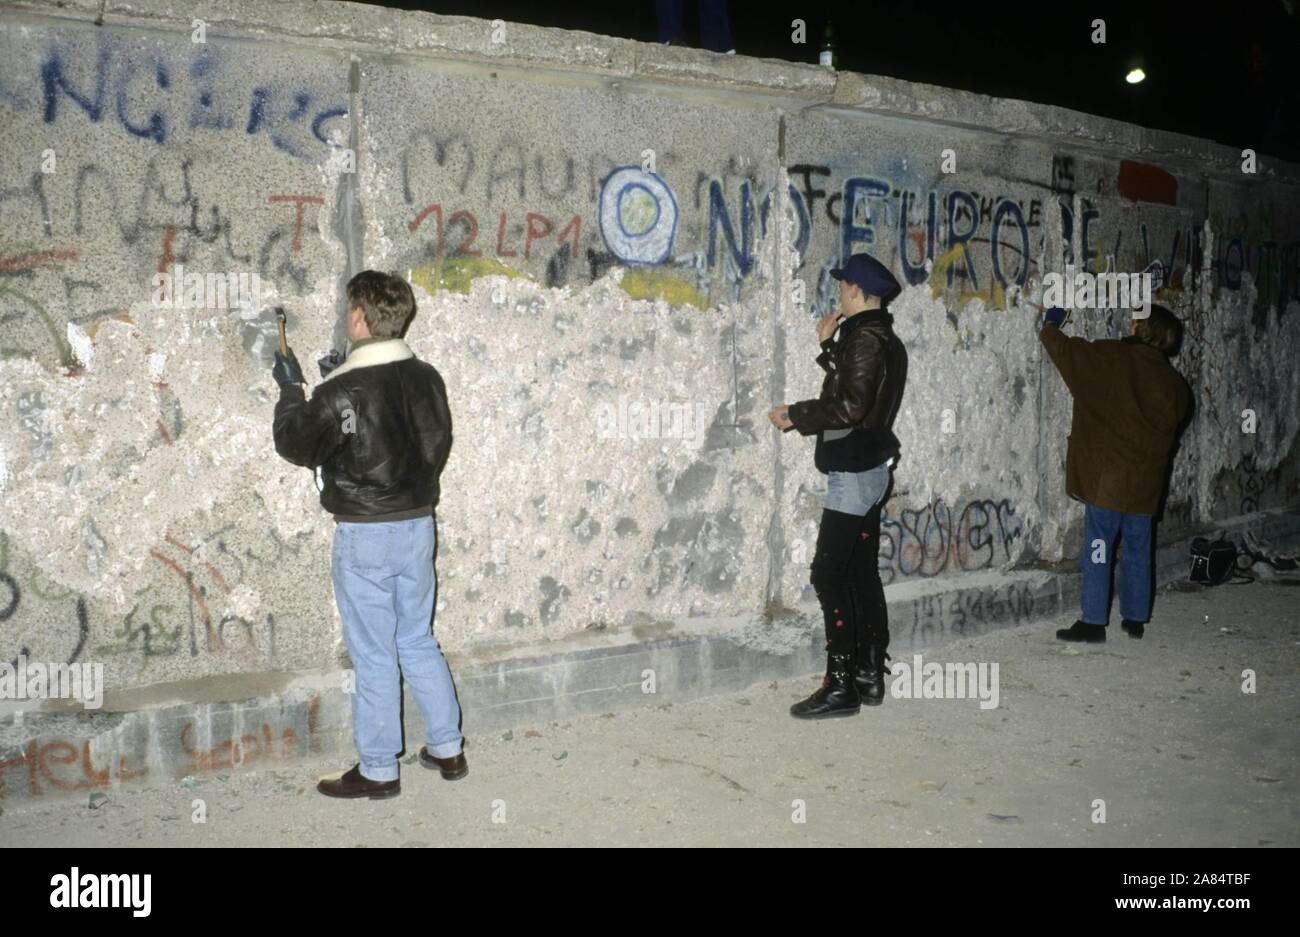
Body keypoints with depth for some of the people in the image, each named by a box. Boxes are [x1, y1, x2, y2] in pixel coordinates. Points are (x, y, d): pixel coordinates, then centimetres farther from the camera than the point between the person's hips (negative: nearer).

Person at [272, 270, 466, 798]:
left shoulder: (342, 392, -18)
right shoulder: (425, 378, 0)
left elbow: (296, 445, -6)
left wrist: (291, 391, 10)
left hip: (365, 535, -6)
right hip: (418, 524, 6)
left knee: (374, 656, 5)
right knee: (419, 642, 19)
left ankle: (378, 771, 17)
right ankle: (448, 749, 27)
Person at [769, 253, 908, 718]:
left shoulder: (865, 338, -16)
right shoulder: (884, 339, 15)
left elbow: (848, 407, -24)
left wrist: (795, 415, -13)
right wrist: (828, 345, 18)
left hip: (853, 473, -10)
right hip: (871, 469, 10)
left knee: (829, 575, -9)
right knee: (862, 572, 12)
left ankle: (840, 685, -7)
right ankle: (870, 674, 17)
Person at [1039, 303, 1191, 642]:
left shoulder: (1114, 359, -10)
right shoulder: (1175, 384, 5)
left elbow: (1063, 348, -5)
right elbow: (1171, 430, 13)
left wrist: (1051, 325, 13)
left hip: (1108, 479, -5)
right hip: (1146, 484, 5)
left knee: (1098, 551, 0)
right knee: (1138, 552, 14)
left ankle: (1093, 622, 1)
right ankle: (1136, 618, 22)